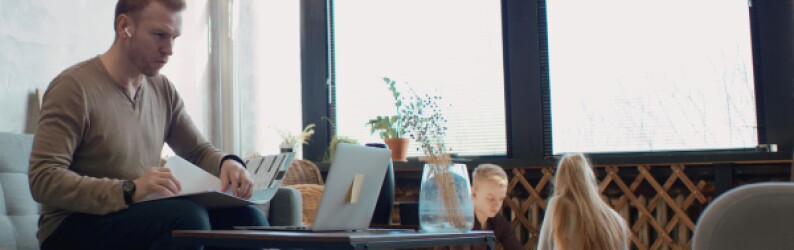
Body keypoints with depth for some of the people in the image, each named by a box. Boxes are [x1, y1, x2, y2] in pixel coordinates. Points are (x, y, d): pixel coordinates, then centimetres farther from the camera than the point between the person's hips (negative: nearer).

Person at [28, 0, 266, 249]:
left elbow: (198, 150, 18)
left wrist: (227, 162, -7)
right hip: (74, 226, -6)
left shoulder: (163, 89, 9)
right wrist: (129, 190, -32)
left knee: (247, 217, -15)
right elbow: (43, 180, -20)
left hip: (140, 217, 6)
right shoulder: (74, 87, -13)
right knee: (188, 217, -32)